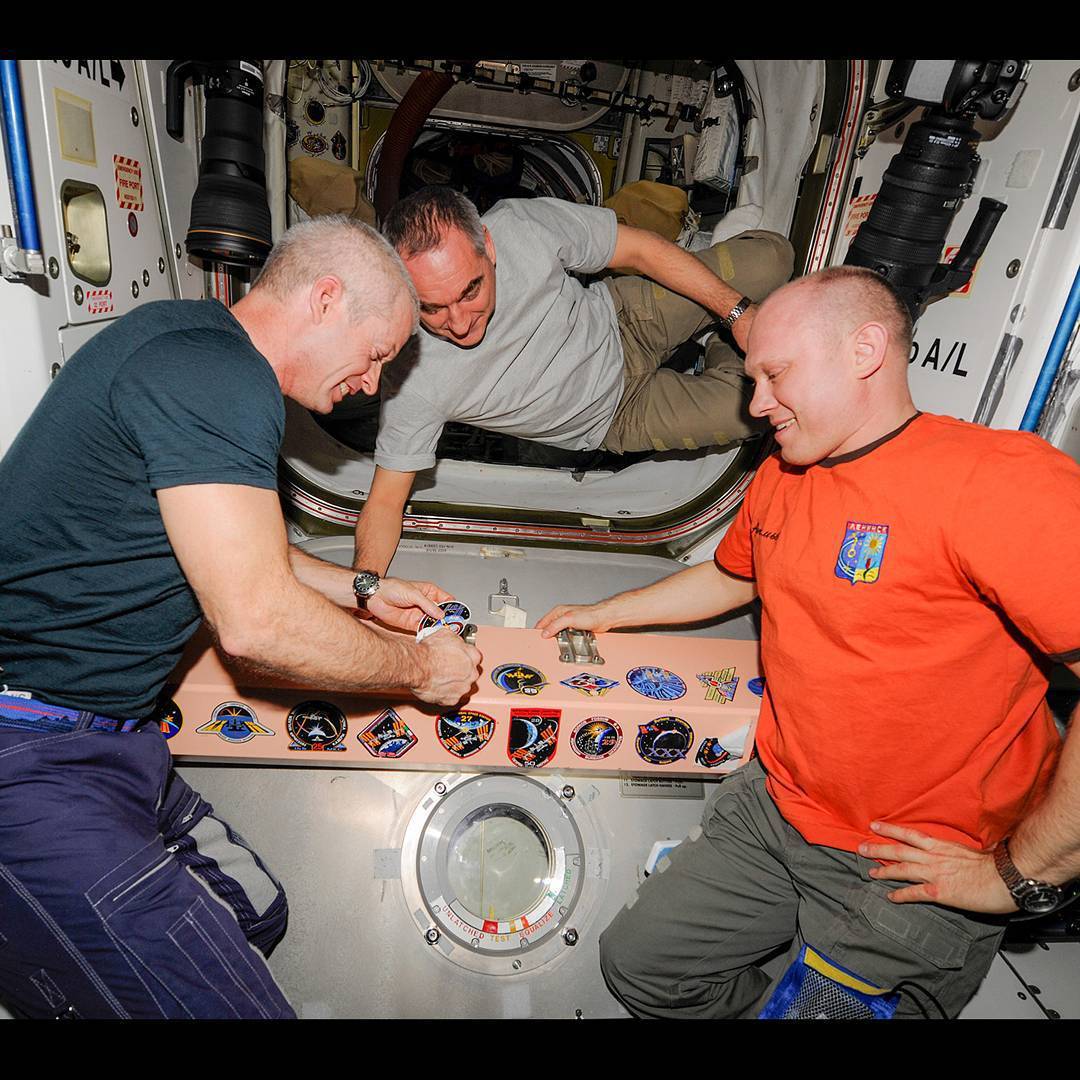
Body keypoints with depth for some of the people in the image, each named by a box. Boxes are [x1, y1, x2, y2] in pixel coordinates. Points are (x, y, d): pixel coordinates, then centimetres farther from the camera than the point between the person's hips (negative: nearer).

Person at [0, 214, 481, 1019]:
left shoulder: (202, 355, 14)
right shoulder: (216, 374, -20)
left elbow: (235, 550, 26)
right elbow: (258, 622, -24)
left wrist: (363, 590, 21)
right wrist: (421, 668, -9)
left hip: (99, 738, 10)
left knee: (255, 913, 14)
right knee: (229, 1001, -12)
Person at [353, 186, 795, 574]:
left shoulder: (524, 224, -29)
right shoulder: (413, 382, -32)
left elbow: (642, 250, -14)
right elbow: (385, 501, -22)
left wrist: (737, 311, -13)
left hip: (622, 318, 2)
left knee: (770, 255, -9)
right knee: (754, 407, -17)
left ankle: (724, 353, 26)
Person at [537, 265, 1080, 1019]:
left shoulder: (996, 477, -23)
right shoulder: (778, 479, 4)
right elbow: (732, 577, 23)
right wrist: (606, 613, 25)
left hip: (916, 873, -6)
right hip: (774, 808, 7)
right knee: (637, 961, 11)